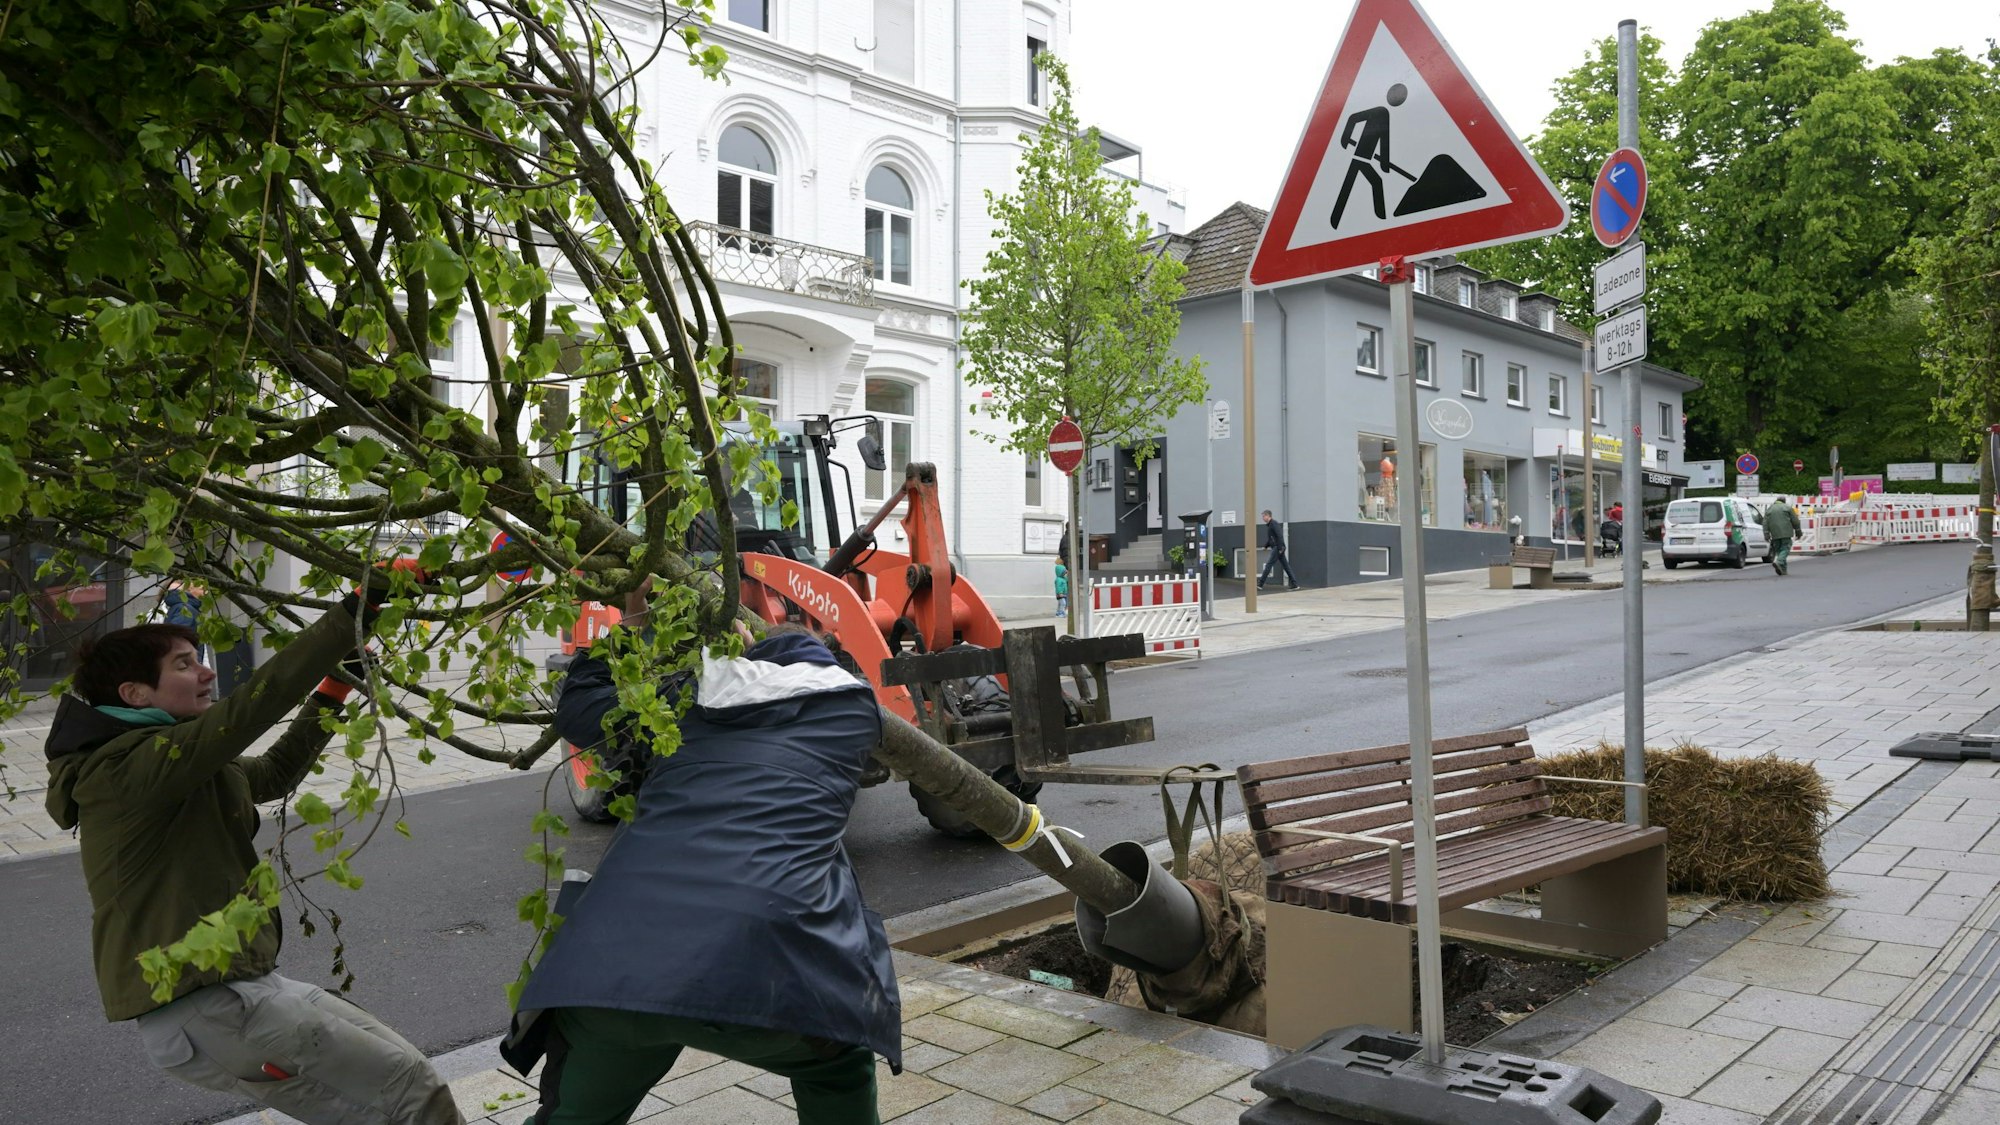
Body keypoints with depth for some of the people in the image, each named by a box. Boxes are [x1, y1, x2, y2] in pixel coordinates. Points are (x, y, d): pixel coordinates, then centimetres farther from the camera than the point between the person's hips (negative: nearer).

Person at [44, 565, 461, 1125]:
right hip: (203, 1011, -10)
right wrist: (355, 612, -29)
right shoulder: (129, 765, -18)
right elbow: (251, 708, -29)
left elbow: (276, 771, 25)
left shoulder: (178, 769, 13)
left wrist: (335, 688, 19)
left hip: (233, 985, 10)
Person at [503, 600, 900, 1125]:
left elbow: (577, 705, 37)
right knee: (838, 1074, 29)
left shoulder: (688, 698, 22)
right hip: (761, 972, -2)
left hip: (617, 961, 3)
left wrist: (631, 622, 47)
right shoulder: (855, 706, 19)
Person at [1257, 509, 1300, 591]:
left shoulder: (1274, 524, -12)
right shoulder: (1269, 525, 19)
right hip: (1275, 548, 10)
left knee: (1269, 564, -8)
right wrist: (1266, 546, 14)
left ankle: (1260, 584, -8)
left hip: (1278, 548, -10)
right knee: (1285, 565, 8)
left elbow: (1280, 536, -21)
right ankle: (1294, 584, 8)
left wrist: (1280, 548, -23)